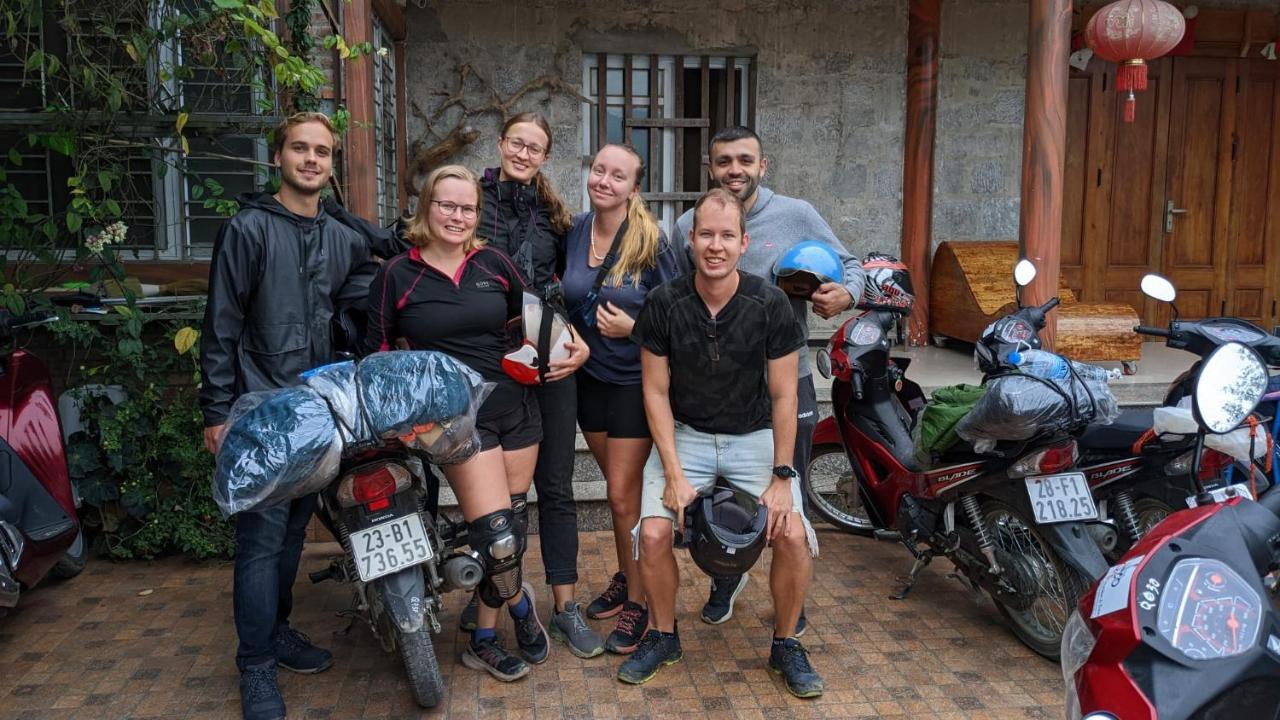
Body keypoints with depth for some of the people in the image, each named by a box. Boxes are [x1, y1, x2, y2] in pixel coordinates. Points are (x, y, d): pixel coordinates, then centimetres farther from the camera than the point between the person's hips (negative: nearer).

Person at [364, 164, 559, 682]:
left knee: (503, 529, 8)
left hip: (516, 408, 4)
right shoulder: (396, 275, -1)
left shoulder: (493, 262, 5)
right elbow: (379, 351, 3)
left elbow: (528, 317, 19)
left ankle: (484, 641, 25)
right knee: (498, 537, -15)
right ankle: (518, 603, 18)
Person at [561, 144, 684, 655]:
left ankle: (639, 601, 15)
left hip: (636, 381, -5)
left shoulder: (650, 243, -14)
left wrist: (633, 327, -22)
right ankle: (625, 577, 35)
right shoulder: (575, 232, 1)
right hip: (590, 377, 5)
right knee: (617, 487, 17)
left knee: (624, 495, -1)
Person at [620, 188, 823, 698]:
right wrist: (674, 474, -12)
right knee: (653, 532, -19)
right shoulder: (664, 303, -11)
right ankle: (662, 636, 10)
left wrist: (781, 477, -10)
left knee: (792, 535, -18)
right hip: (684, 434, 0)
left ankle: (785, 644, 10)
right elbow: (657, 392, -6)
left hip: (754, 436, 0)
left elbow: (783, 396, -7)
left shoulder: (770, 305, -12)